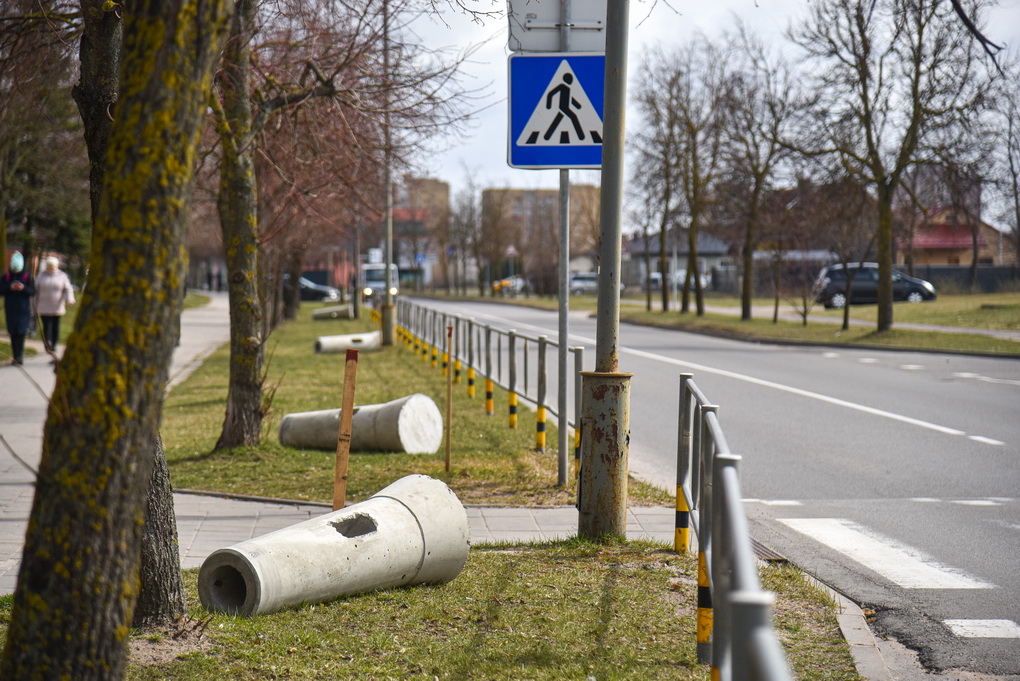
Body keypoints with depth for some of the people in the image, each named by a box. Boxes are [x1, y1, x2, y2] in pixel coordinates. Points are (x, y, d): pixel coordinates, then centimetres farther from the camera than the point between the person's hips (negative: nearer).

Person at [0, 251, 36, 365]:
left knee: (21, 332, -12)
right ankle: (16, 356, 10)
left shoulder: (27, 277, 1)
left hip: (24, 309, -2)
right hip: (10, 308, 2)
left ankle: (19, 355, -12)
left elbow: (33, 292, -1)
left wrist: (23, 288, -19)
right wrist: (10, 288, -16)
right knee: (13, 333, 3)